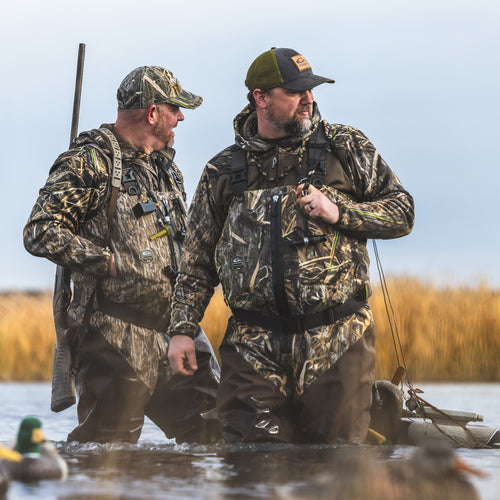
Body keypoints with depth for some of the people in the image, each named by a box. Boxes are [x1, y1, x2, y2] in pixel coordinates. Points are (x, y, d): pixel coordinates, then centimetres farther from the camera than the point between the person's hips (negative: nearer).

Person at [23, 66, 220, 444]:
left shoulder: (165, 164, 17)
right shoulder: (89, 163, -10)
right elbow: (42, 233, -18)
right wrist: (110, 263, -19)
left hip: (174, 327, 8)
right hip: (119, 337, -8)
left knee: (212, 432, 5)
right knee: (109, 442, -5)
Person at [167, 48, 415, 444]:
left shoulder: (346, 148, 8)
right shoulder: (224, 171, 11)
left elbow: (402, 211, 8)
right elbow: (198, 260, 15)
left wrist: (339, 213, -8)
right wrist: (182, 330, 6)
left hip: (337, 344, -1)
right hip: (254, 348, 1)